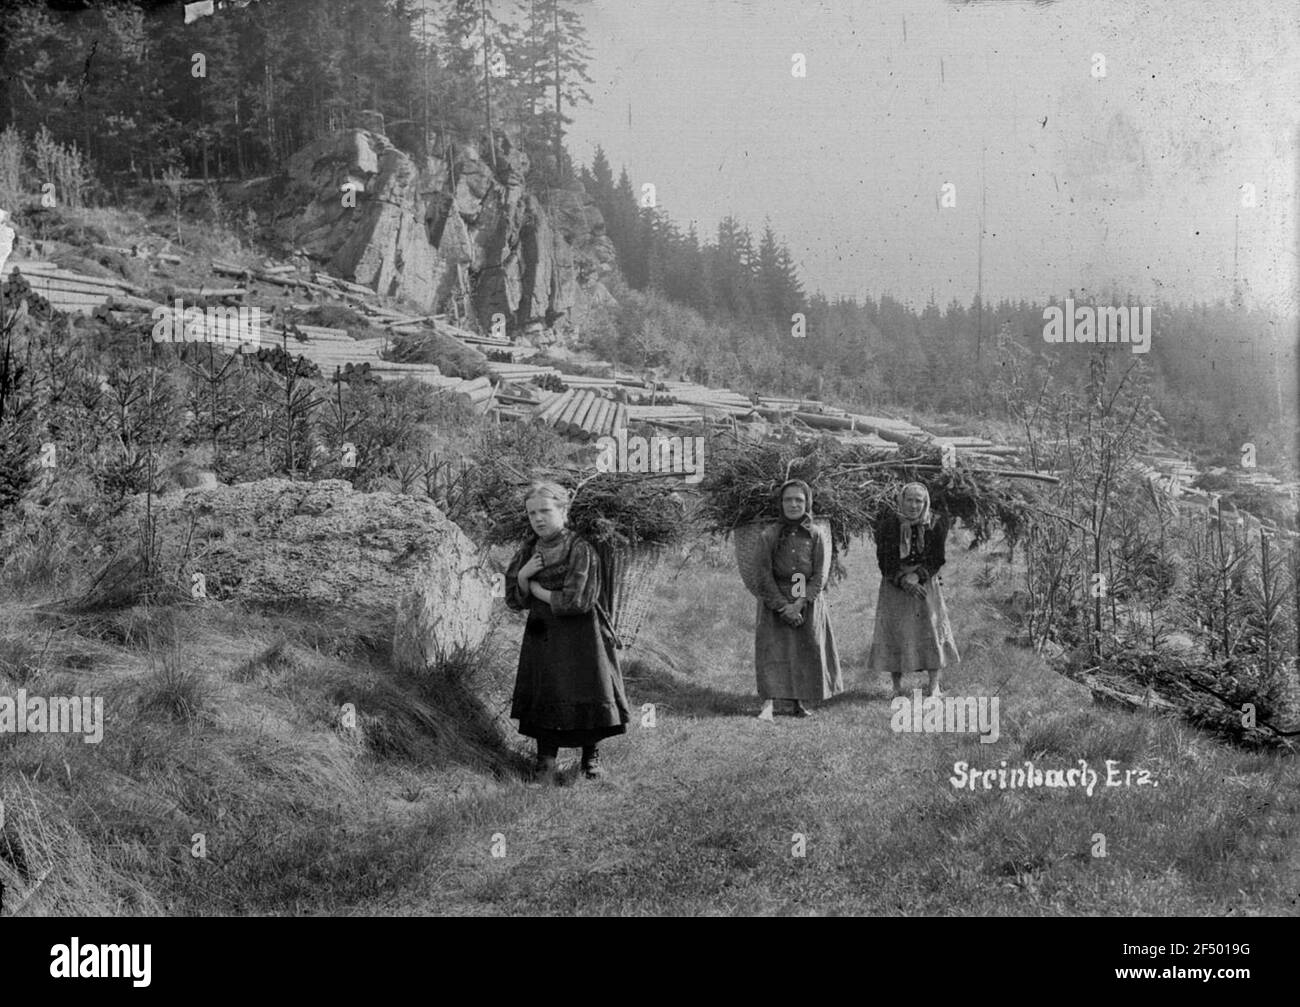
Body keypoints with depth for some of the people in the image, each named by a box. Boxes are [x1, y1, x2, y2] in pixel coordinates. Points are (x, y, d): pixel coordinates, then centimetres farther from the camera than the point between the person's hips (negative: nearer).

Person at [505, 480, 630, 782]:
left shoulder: (580, 550, -14)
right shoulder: (529, 549, 6)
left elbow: (575, 601, -20)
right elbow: (514, 599, 7)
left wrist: (537, 589, -9)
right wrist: (523, 575, -13)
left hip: (579, 637, -5)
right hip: (541, 637, 5)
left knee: (586, 695, 1)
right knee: (544, 698, 4)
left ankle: (591, 758, 17)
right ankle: (546, 762, 12)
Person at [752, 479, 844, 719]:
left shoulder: (817, 535, 0)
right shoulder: (769, 535, -2)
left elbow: (820, 576, -6)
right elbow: (764, 575, -6)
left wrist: (800, 604, -16)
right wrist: (783, 606, -15)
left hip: (809, 602, 2)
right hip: (775, 601, -1)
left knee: (809, 651, 3)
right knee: (772, 649, -12)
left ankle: (799, 702, 15)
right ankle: (768, 704, -18)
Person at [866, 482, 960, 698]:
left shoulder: (936, 524, -3)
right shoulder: (888, 524, -6)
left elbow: (936, 559, -5)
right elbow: (885, 562, -8)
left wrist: (917, 576, -21)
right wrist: (903, 581, -22)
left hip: (926, 584, 1)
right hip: (894, 586, -1)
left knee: (932, 629, -3)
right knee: (894, 632, -3)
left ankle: (934, 685, 3)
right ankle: (897, 687, 5)